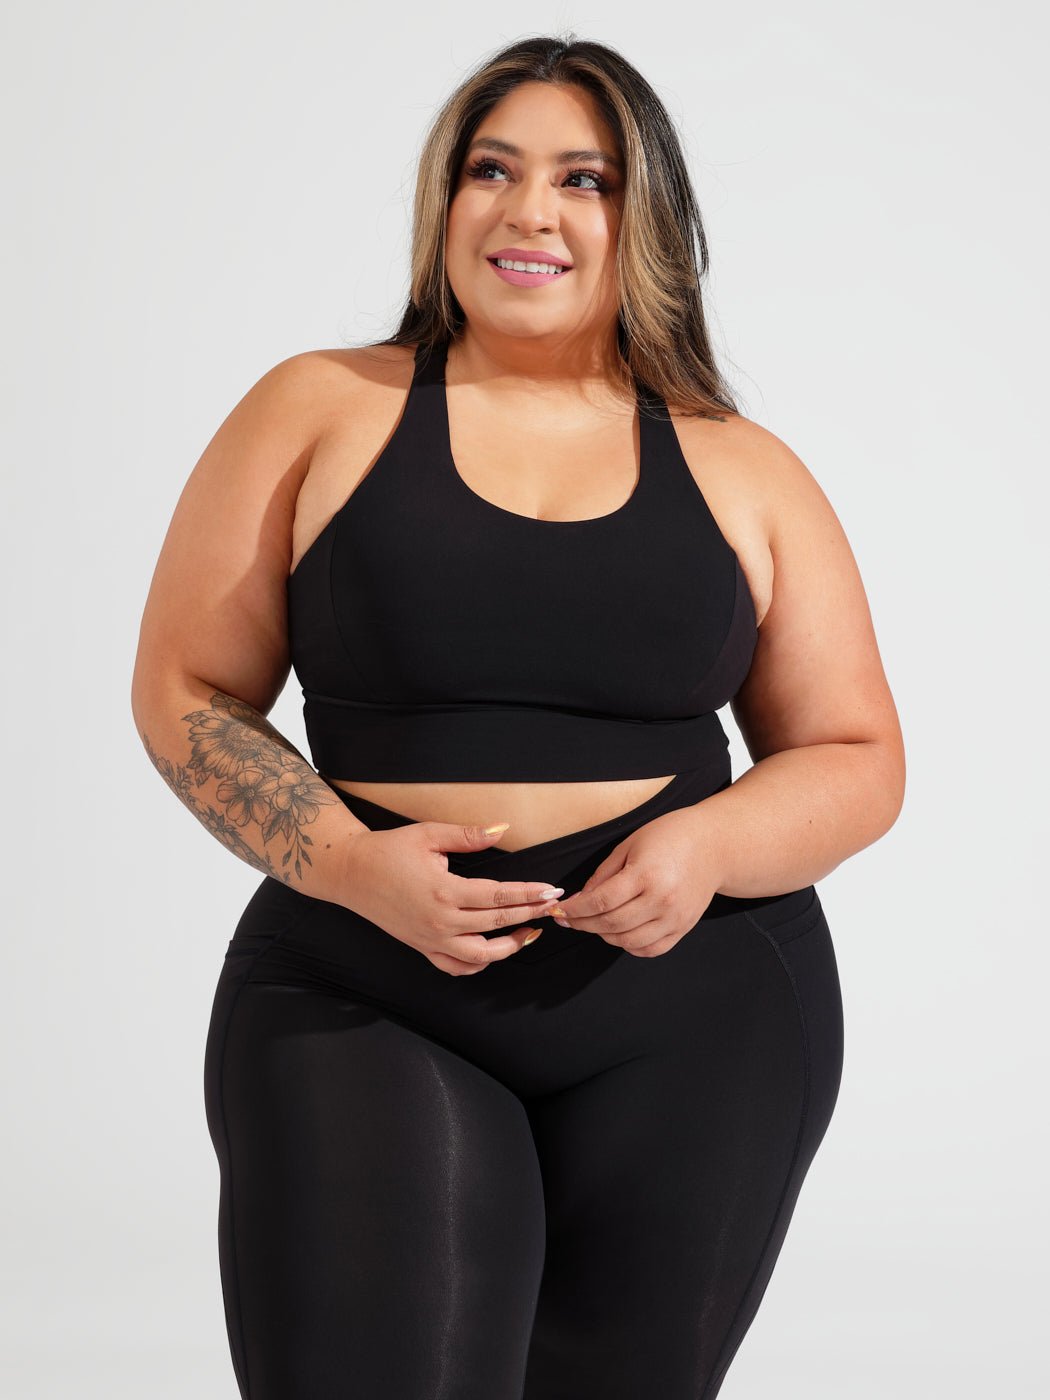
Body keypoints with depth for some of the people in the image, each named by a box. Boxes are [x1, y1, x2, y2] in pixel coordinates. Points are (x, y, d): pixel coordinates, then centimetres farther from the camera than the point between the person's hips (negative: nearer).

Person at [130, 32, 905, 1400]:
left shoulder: (743, 474, 8)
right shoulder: (317, 412, 4)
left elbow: (859, 760, 11)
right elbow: (187, 692, 4)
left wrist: (711, 846, -10)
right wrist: (352, 863, -13)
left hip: (700, 1020, 2)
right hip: (360, 1009, -2)